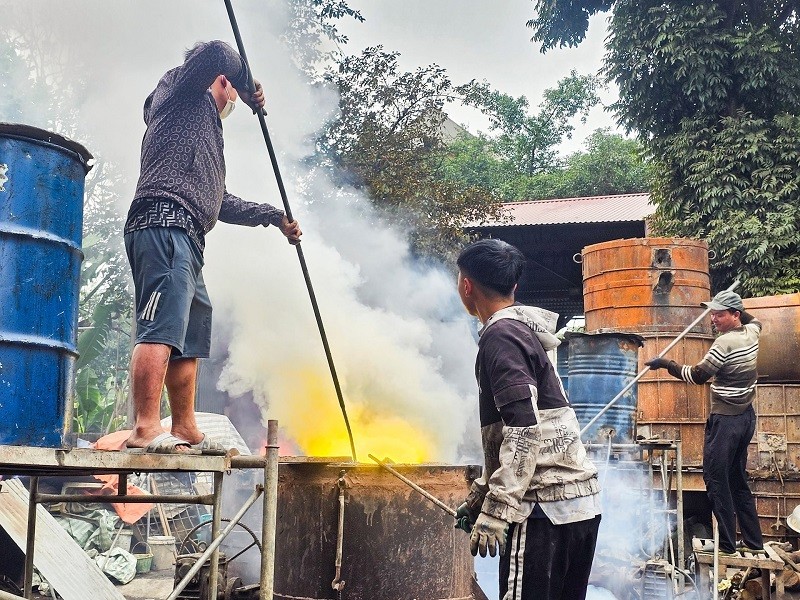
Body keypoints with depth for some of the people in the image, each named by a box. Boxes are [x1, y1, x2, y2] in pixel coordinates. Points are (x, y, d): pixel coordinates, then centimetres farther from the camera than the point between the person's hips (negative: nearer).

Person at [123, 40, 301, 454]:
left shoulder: (205, 133, 36)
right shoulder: (179, 91, 13)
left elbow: (220, 203, 36)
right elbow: (216, 54, -6)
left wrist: (274, 216, 36)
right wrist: (250, 90, 6)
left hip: (185, 239, 10)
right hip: (164, 223, -10)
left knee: (191, 334, 9)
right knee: (162, 328, -19)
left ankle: (185, 430, 12)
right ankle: (146, 430, -26)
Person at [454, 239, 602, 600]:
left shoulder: (501, 336, -10)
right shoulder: (524, 333, 20)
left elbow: (524, 430, -20)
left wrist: (494, 512, -19)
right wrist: (479, 495, 25)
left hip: (544, 507, -9)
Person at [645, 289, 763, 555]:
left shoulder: (725, 342, -19)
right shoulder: (751, 332, 6)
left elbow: (698, 375, -13)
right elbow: (754, 320, 32)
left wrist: (667, 364, -5)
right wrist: (733, 304, 35)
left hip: (725, 420, -9)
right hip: (746, 416, 9)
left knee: (716, 480, -4)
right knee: (738, 481, 15)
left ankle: (727, 546, -3)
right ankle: (754, 543, 18)